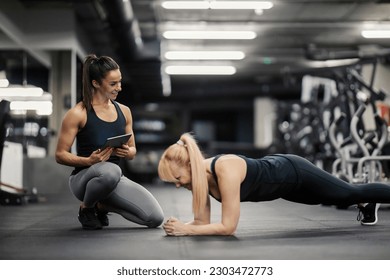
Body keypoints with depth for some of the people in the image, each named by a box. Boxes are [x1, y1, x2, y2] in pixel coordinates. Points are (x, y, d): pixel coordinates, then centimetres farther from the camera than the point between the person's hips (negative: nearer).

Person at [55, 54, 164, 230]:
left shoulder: (124, 111, 8)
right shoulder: (77, 114, -9)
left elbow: (132, 151, 16)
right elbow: (60, 155, -8)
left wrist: (126, 152, -9)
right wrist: (89, 160, -25)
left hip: (115, 178, 5)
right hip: (84, 177, -5)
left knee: (155, 218, -16)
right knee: (110, 170, -43)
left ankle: (103, 206, 11)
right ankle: (86, 208, -8)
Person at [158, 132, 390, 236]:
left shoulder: (226, 170, -41)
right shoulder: (199, 176, -17)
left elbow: (228, 226, -40)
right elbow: (202, 221, -10)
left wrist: (187, 230, -40)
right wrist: (180, 226, -28)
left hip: (295, 174, -7)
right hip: (275, 172, 7)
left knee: (352, 194, 15)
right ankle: (367, 207, 59)